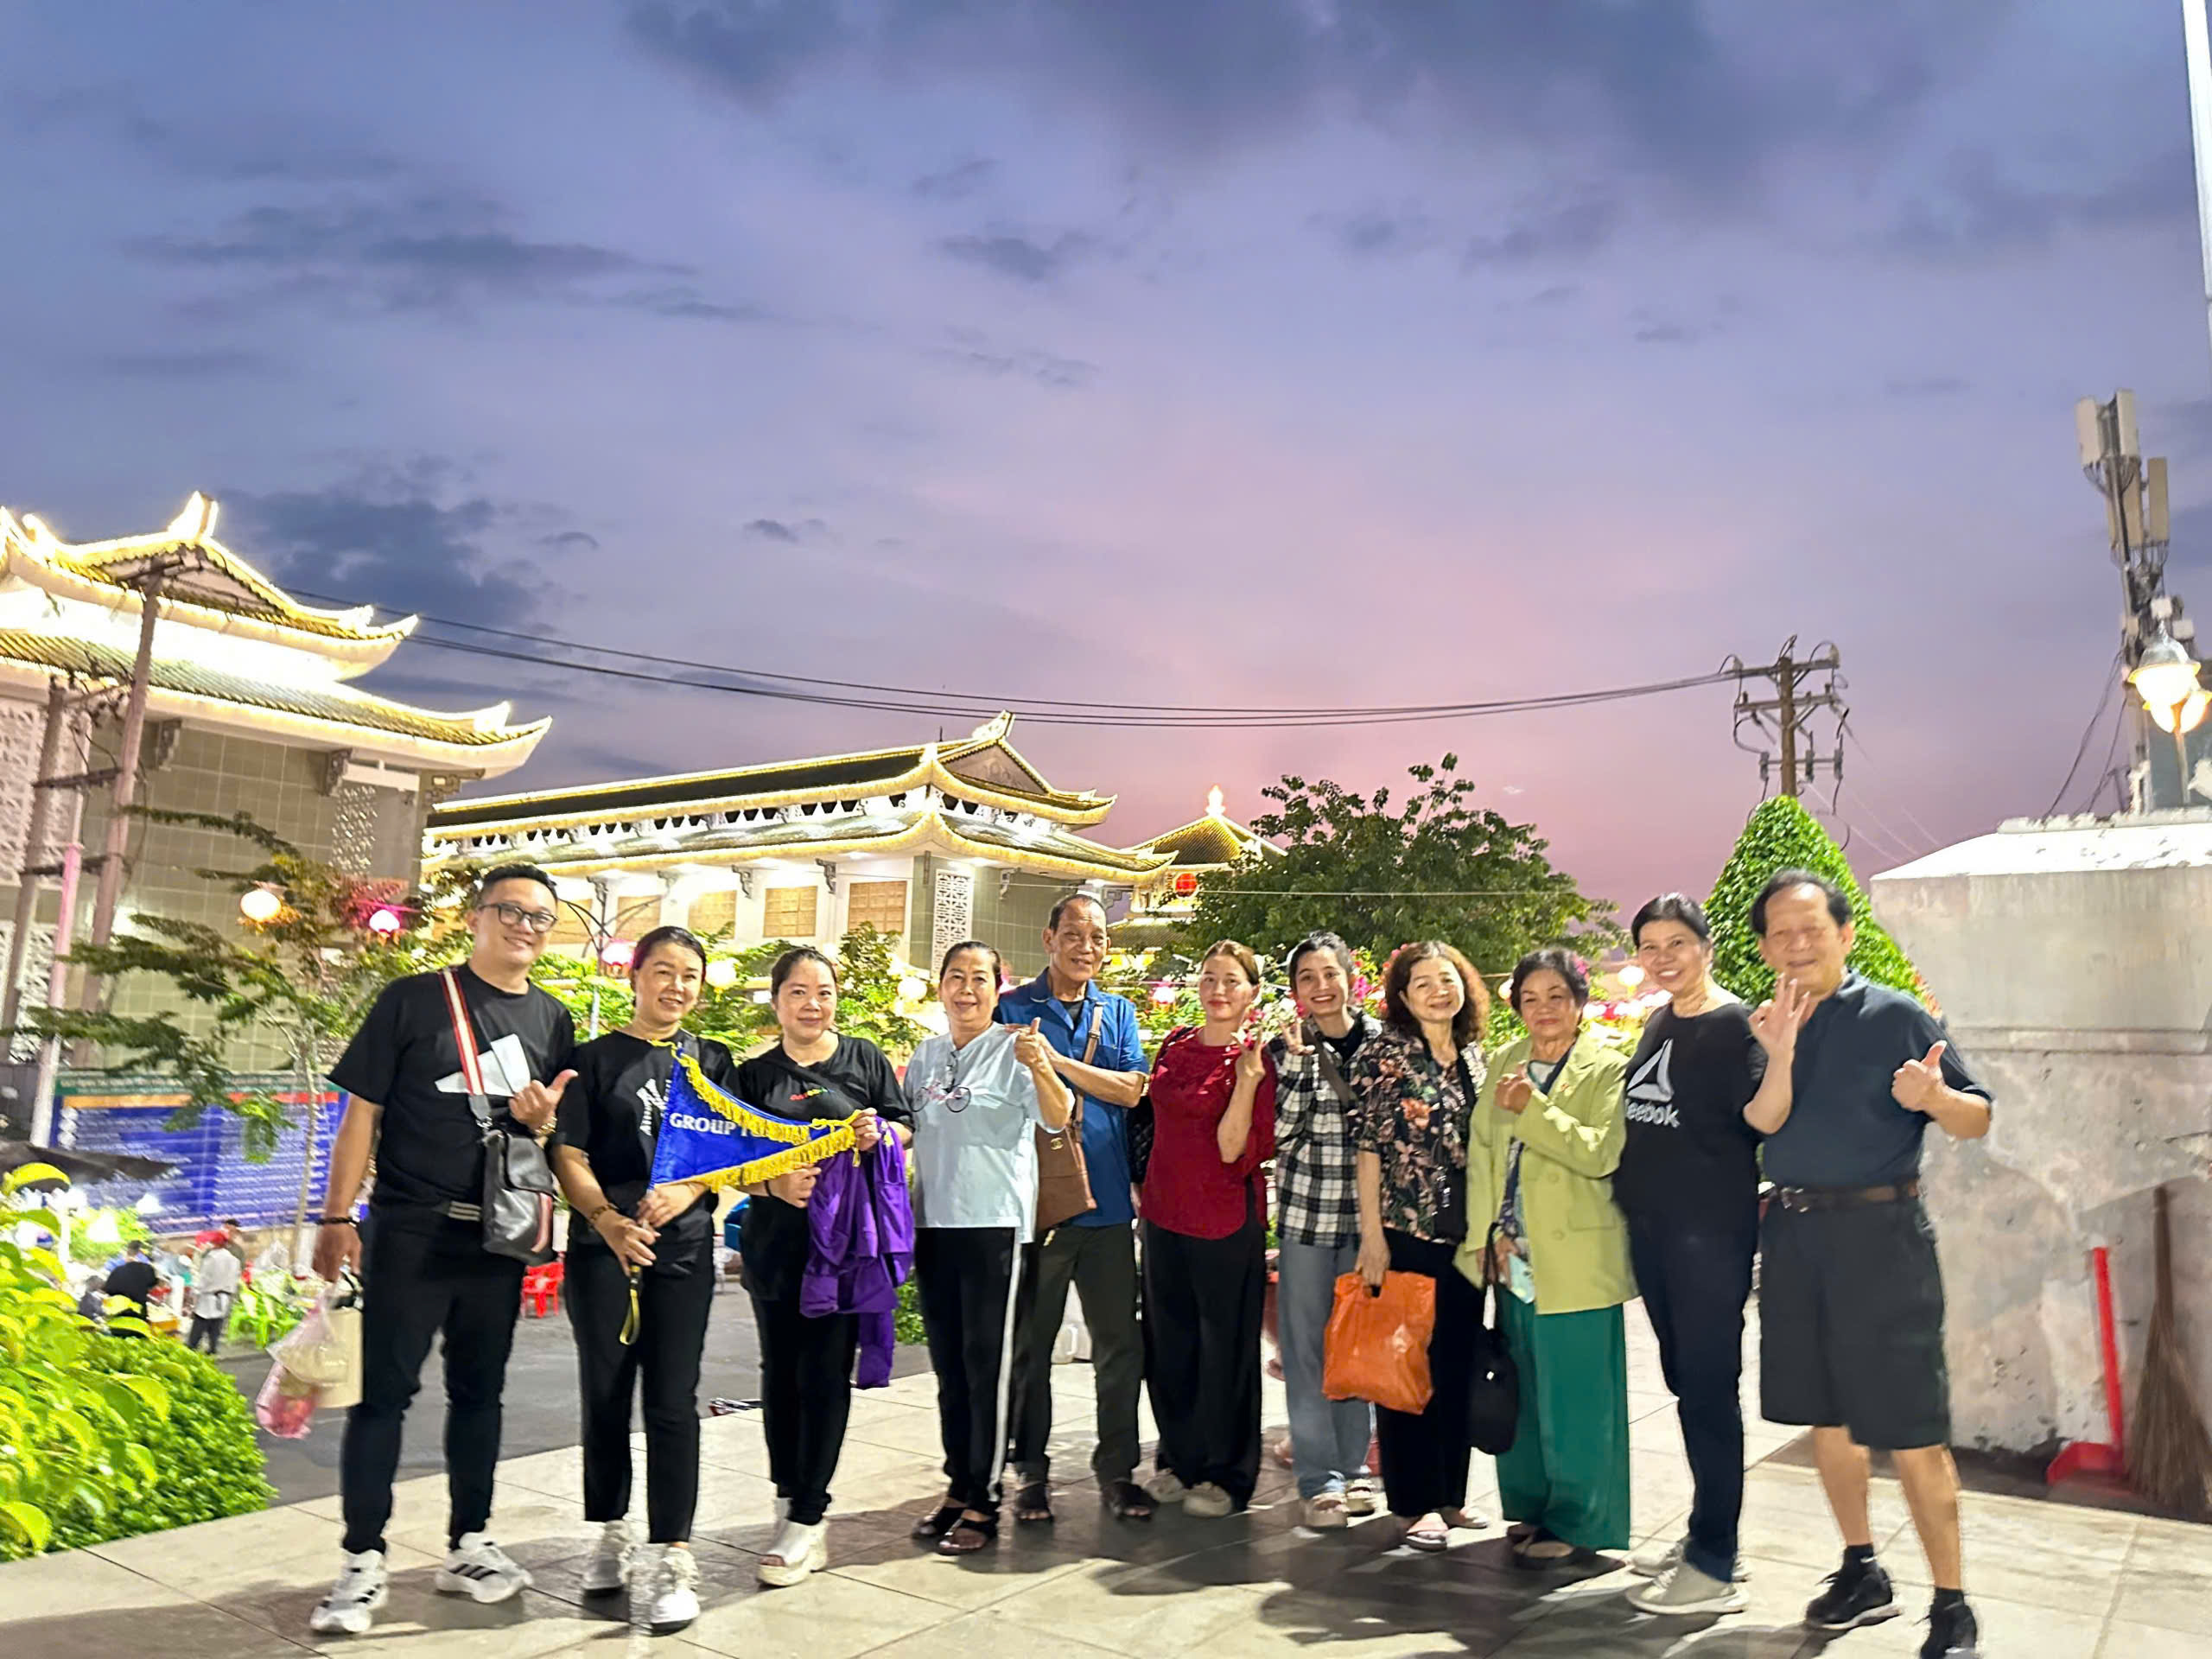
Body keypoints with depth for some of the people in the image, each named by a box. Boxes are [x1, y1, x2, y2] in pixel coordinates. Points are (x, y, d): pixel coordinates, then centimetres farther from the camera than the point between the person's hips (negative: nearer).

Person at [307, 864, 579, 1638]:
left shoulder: (553, 1021, 8)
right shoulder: (413, 999, -2)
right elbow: (362, 1111, -3)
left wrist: (542, 1120, -10)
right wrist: (337, 1217, -8)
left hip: (499, 1238, 4)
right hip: (410, 1231, -4)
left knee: (479, 1392, 12)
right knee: (383, 1393, 0)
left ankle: (468, 1547, 24)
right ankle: (362, 1564, 11)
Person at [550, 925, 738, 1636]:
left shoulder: (712, 1061, 9)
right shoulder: (595, 1058, 3)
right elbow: (569, 1154, -3)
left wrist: (685, 1191, -16)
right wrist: (608, 1219, -20)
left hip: (683, 1247, 0)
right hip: (601, 1247, 0)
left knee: (672, 1401, -1)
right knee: (605, 1394, 10)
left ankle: (675, 1561, 3)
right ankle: (611, 1533, 28)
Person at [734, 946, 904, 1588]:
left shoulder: (865, 1058, 4)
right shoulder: (755, 1075, 7)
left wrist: (879, 1133, -14)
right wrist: (775, 1184, -15)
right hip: (777, 1241, 2)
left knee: (826, 1375, -2)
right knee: (781, 1372, 10)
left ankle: (805, 1523, 5)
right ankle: (790, 1504, 25)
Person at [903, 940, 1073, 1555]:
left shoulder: (1014, 1047, -8)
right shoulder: (925, 1056, 11)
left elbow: (1057, 1118, -21)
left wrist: (1040, 1067, -40)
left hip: (994, 1224, -6)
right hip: (933, 1222, 6)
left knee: (987, 1364, 0)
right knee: (948, 1365, 14)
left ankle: (983, 1502, 11)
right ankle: (958, 1486, 27)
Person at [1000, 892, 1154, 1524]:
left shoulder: (1119, 1012, 11)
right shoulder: (1012, 1009, 2)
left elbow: (1131, 1089, -4)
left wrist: (1057, 1060, -12)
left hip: (1108, 1203, 3)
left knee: (1121, 1343, 8)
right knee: (1030, 1344, 8)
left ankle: (1117, 1469, 22)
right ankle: (1031, 1471, 22)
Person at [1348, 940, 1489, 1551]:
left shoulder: (1475, 1056, 10)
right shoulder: (1383, 1053, -7)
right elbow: (1368, 1144, -9)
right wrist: (1372, 1234, -13)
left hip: (1464, 1236, 6)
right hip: (1405, 1232, -5)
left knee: (1458, 1363, 12)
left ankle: (1450, 1492, 25)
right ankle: (1416, 1502, 13)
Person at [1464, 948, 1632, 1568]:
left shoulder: (1608, 1070, -3)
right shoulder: (1506, 1065, 14)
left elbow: (1602, 1152, -16)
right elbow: (1481, 1151, 11)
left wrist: (1533, 1109, -21)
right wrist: (1486, 1233, 2)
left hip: (1575, 1260, -5)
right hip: (1513, 1256, 5)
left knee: (1574, 1396, 0)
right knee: (1523, 1392, 12)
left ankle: (1575, 1523, 14)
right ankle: (1535, 1509, 27)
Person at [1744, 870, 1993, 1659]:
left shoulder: (1896, 1016, -4)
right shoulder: (1762, 1026, 7)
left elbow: (1978, 1119, -5)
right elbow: (1764, 1122, -7)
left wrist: (1934, 1096, -26)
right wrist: (1780, 1054, -23)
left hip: (1880, 1231, -5)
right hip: (1794, 1234, 5)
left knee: (1910, 1428, -3)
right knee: (1826, 1413, 15)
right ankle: (1862, 1574, 31)